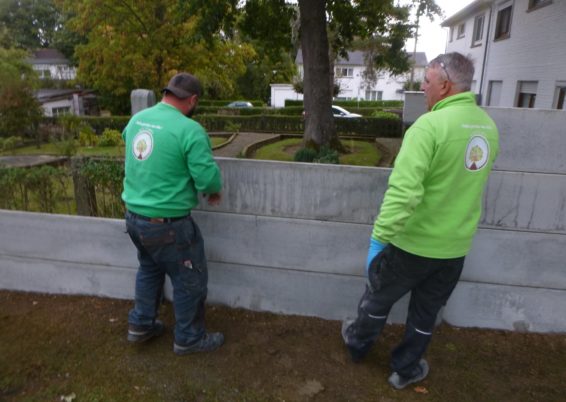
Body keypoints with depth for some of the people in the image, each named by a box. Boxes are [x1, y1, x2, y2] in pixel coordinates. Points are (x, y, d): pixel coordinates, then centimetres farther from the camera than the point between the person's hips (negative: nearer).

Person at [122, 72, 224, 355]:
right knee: (190, 281, 13)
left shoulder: (137, 119, 3)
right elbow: (208, 178, -21)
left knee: (149, 269, 29)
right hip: (168, 224, -7)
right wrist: (215, 190, 1)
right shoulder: (189, 130, -20)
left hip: (133, 215, 8)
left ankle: (140, 325, 43)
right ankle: (189, 339, 29)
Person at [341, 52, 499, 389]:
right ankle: (406, 369, 39)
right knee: (426, 313, 22)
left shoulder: (431, 125, -22)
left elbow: (403, 190, -31)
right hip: (456, 246, 6)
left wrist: (379, 238, -26)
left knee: (379, 297, 20)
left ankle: (358, 343, 44)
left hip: (413, 243, -5)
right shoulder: (488, 126, 2)